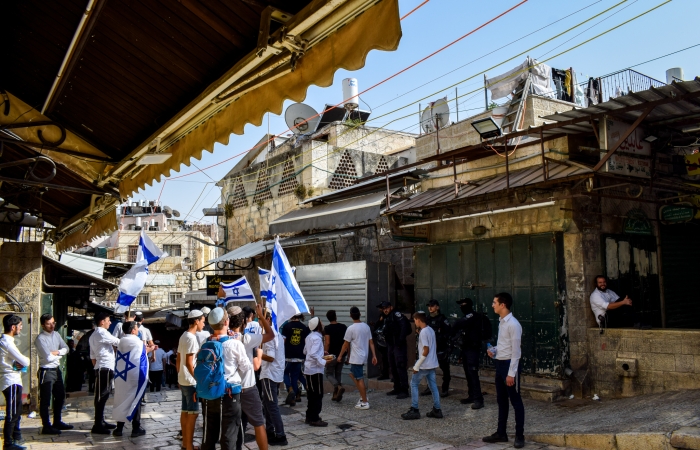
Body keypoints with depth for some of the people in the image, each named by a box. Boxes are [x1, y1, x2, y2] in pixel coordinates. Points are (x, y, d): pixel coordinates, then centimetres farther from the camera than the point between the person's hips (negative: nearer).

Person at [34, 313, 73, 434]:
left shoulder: (56, 335, 8)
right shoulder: (40, 339, -16)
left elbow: (65, 348, 5)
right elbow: (48, 357, -22)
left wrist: (57, 352, -13)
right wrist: (59, 355, -5)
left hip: (56, 370, 8)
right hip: (46, 371, -8)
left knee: (60, 396, 17)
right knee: (45, 400, 0)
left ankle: (57, 422, 31)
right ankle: (46, 426, 8)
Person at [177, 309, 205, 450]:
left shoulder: (183, 336, 12)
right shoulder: (191, 338, -17)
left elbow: (178, 360, 17)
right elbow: (189, 362, -21)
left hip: (183, 380, 10)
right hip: (190, 381, -10)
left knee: (185, 411, 14)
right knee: (193, 413, -4)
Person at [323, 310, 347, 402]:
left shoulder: (327, 328, -10)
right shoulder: (344, 327, 3)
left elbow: (327, 343, -17)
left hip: (332, 355, -5)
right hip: (341, 355, 5)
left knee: (329, 374, 7)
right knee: (338, 374, 16)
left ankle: (339, 387, -18)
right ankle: (336, 394, 14)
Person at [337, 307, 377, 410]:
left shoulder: (351, 329, -15)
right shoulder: (366, 326, 4)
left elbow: (346, 344, -8)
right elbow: (371, 342, 6)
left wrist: (340, 356, 4)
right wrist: (374, 355, 10)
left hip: (356, 358, -7)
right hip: (363, 356, 7)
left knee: (359, 379, -1)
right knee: (353, 374, 22)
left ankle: (364, 402, 4)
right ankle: (363, 396, 21)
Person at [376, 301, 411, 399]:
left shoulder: (396, 315, -9)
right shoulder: (386, 319, 17)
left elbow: (404, 326, -21)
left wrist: (401, 340, -25)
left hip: (399, 346, -9)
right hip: (391, 346, 9)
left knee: (401, 367, -9)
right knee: (393, 368, 15)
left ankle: (404, 391, -7)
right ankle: (397, 388, 25)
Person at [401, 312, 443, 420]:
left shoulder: (423, 332, -18)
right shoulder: (431, 330, 9)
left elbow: (426, 350, -21)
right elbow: (435, 346, 17)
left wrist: (417, 365, -17)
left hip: (425, 365, -9)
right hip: (432, 364, 9)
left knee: (414, 384, 2)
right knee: (433, 386, 12)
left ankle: (414, 410, 2)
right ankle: (437, 410, 14)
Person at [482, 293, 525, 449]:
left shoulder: (513, 324, -18)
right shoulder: (501, 322, 10)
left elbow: (515, 351, -19)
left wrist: (511, 373, -20)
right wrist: (494, 350, 2)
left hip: (509, 364, -9)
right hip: (499, 364, 9)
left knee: (515, 401, 1)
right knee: (501, 400, 15)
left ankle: (520, 436, 10)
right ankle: (501, 433, 25)